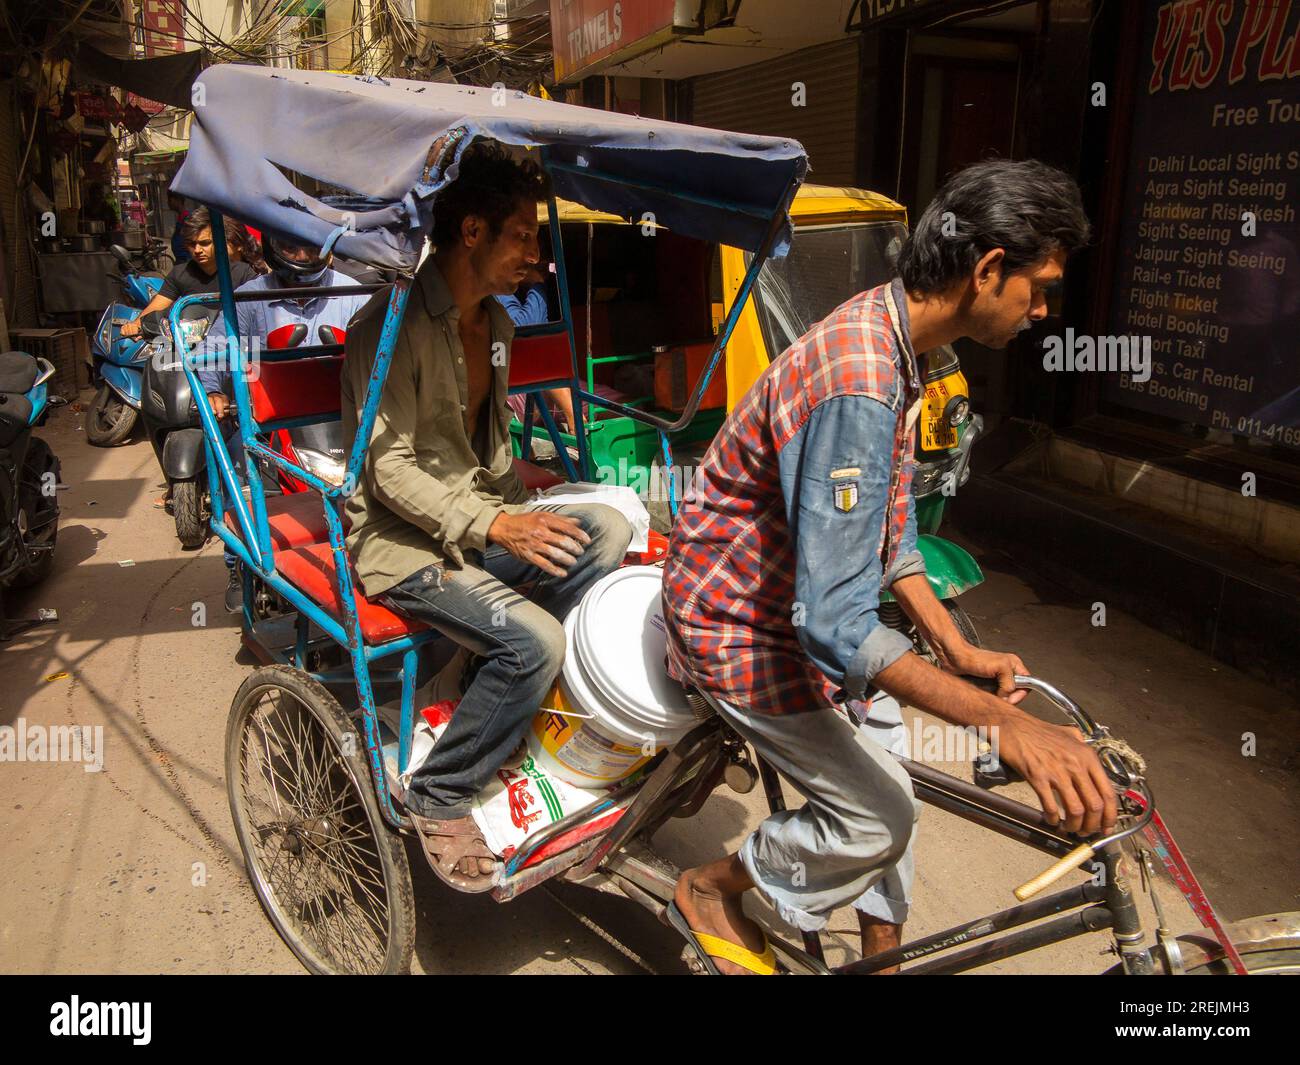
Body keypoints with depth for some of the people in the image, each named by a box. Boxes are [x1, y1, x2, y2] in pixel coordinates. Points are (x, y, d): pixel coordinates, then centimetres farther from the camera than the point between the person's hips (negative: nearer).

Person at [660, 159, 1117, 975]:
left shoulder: (888, 338, 0)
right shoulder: (858, 388, -33)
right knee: (877, 818, -2)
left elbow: (888, 525, 6)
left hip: (785, 599, 9)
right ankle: (710, 891, 20)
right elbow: (835, 626, -35)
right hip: (739, 628, -9)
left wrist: (958, 649, 0)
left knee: (884, 788, 16)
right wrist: (1000, 722, -37)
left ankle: (882, 951, 37)